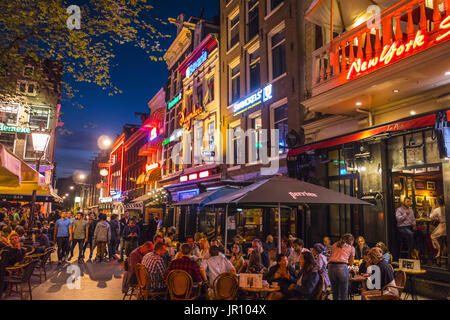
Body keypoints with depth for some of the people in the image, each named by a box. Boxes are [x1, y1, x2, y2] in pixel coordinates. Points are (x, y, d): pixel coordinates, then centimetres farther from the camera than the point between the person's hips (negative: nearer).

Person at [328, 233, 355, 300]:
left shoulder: (335, 245, 24)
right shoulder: (351, 247, 17)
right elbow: (351, 263, 22)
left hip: (331, 266, 4)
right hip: (342, 267, -3)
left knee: (335, 292, 14)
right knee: (344, 293, 5)